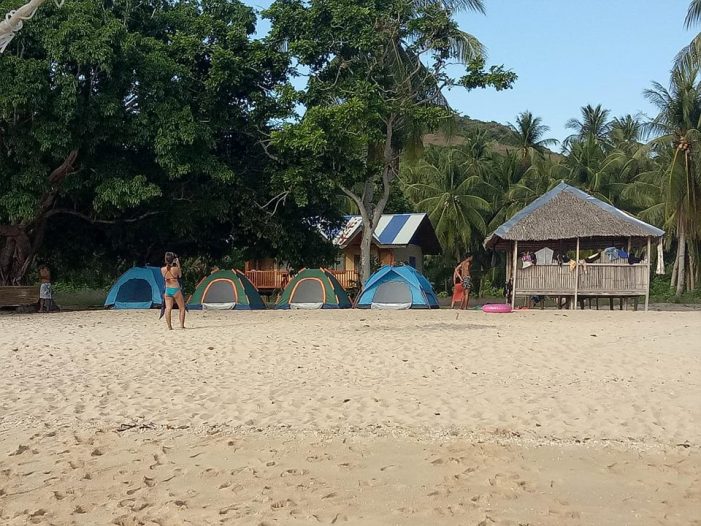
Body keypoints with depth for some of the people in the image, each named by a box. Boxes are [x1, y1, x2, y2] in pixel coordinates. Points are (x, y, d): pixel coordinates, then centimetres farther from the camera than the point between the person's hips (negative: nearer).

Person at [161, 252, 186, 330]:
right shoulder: (175, 269, -13)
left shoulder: (162, 269, -3)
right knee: (182, 308, 10)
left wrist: (170, 264, 15)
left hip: (167, 290, 3)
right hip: (176, 289, -3)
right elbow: (180, 275, 7)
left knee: (168, 308, 1)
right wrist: (178, 265, 6)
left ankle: (169, 326, -2)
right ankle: (182, 325, 7)